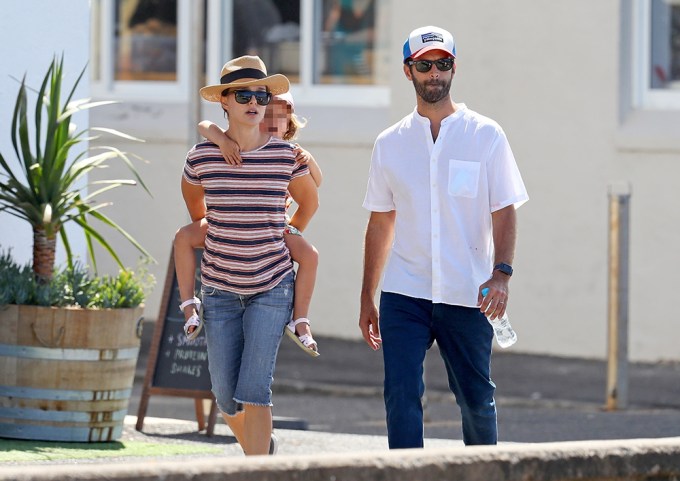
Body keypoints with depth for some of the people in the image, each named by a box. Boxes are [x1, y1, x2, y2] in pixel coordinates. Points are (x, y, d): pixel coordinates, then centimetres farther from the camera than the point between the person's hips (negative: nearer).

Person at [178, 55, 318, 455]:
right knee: (226, 395, 5)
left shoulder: (286, 156, -6)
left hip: (272, 288, -2)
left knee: (254, 390, -12)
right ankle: (260, 450, 35)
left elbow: (309, 201, 15)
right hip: (220, 288, 2)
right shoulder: (202, 157, -5)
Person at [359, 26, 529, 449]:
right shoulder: (390, 143, 10)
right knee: (401, 396, -11)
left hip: (468, 295, -1)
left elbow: (504, 211, 0)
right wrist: (367, 299, 13)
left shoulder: (486, 136, 4)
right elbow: (380, 223, 15)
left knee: (477, 398, 6)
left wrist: (501, 272, -16)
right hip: (403, 295, 1)